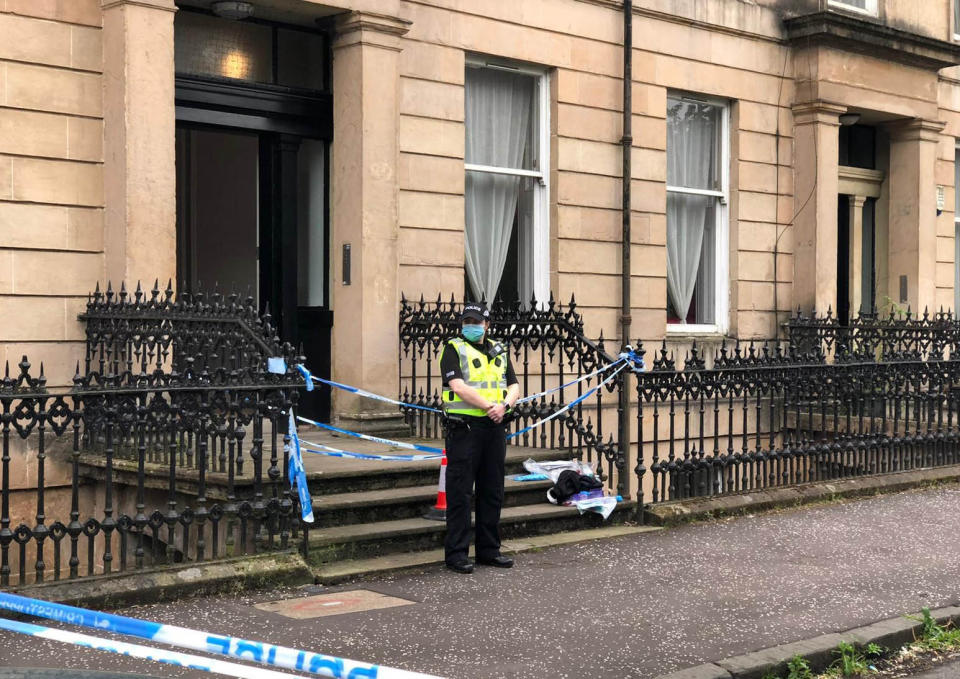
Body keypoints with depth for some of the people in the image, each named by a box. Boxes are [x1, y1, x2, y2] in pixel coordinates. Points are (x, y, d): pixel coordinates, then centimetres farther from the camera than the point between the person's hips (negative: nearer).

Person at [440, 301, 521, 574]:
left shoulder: (499, 351, 17)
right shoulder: (453, 349, -1)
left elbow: (514, 387, 11)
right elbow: (458, 386, -14)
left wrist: (505, 405, -10)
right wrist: (489, 406, -19)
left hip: (494, 428, 6)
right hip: (464, 427, -6)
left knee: (492, 492, 11)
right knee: (460, 493, -5)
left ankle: (489, 550, 20)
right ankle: (456, 553, -1)